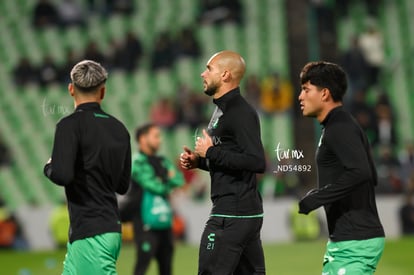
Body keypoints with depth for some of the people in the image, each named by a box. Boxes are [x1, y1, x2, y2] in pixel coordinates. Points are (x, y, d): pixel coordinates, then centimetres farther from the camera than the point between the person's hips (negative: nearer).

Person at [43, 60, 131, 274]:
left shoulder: (70, 125, -10)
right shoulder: (119, 128, 11)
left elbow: (61, 175, -20)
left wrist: (49, 167, 1)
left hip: (90, 231, -8)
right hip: (112, 227, 8)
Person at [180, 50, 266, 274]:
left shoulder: (241, 113, -15)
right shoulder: (222, 110, 18)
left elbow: (256, 162, -24)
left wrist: (211, 152, -17)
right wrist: (198, 161, 10)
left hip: (232, 215, -11)